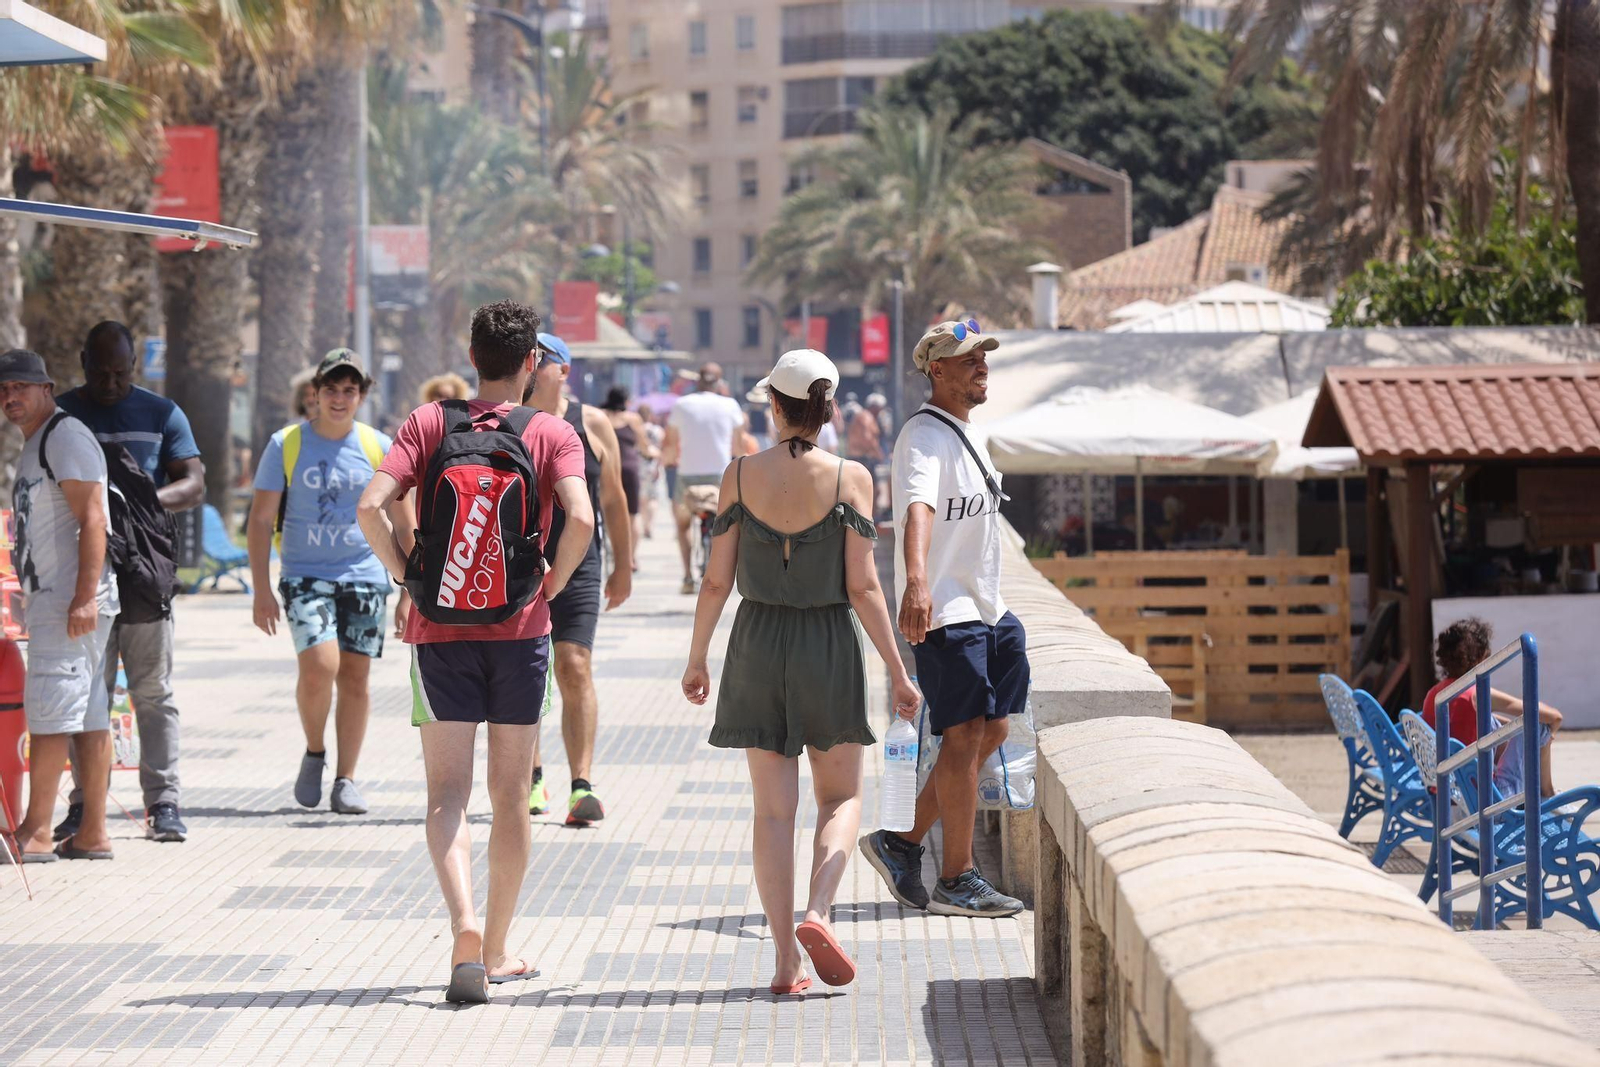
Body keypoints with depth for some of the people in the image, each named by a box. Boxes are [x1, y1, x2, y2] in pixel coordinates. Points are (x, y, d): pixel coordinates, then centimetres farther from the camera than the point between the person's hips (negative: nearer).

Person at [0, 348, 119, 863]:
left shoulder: (66, 436, -9)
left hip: (70, 601, -10)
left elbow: (92, 519, -17)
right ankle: (92, 833, 7)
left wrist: (83, 597, -24)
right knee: (88, 714, 7)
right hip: (49, 599, 10)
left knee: (51, 708, -11)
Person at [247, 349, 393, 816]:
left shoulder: (378, 447, 5)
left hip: (365, 575, 2)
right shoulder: (286, 444, 1)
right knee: (319, 667, -19)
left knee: (355, 677, 1)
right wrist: (262, 590, -3)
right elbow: (260, 519, 3)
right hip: (305, 576, -2)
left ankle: (345, 779, 11)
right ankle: (314, 752, 7)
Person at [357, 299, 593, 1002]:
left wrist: (408, 577, -1)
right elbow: (580, 518, -19)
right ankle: (497, 949, 20)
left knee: (448, 795, 1)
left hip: (440, 628, 0)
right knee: (510, 796, 12)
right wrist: (552, 584, -3)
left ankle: (465, 928, -21)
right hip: (519, 628, 0)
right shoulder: (554, 434, -2)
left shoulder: (429, 423, 1)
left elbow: (372, 507, -12)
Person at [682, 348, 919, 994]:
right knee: (842, 796, 14)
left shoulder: (741, 475, -5)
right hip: (831, 647, -1)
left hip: (758, 647, 1)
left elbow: (717, 581, -3)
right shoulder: (849, 478, -8)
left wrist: (697, 659, 10)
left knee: (773, 807, 7)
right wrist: (897, 671, -3)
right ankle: (818, 912, -11)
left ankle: (786, 960, 2)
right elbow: (863, 586, -10)